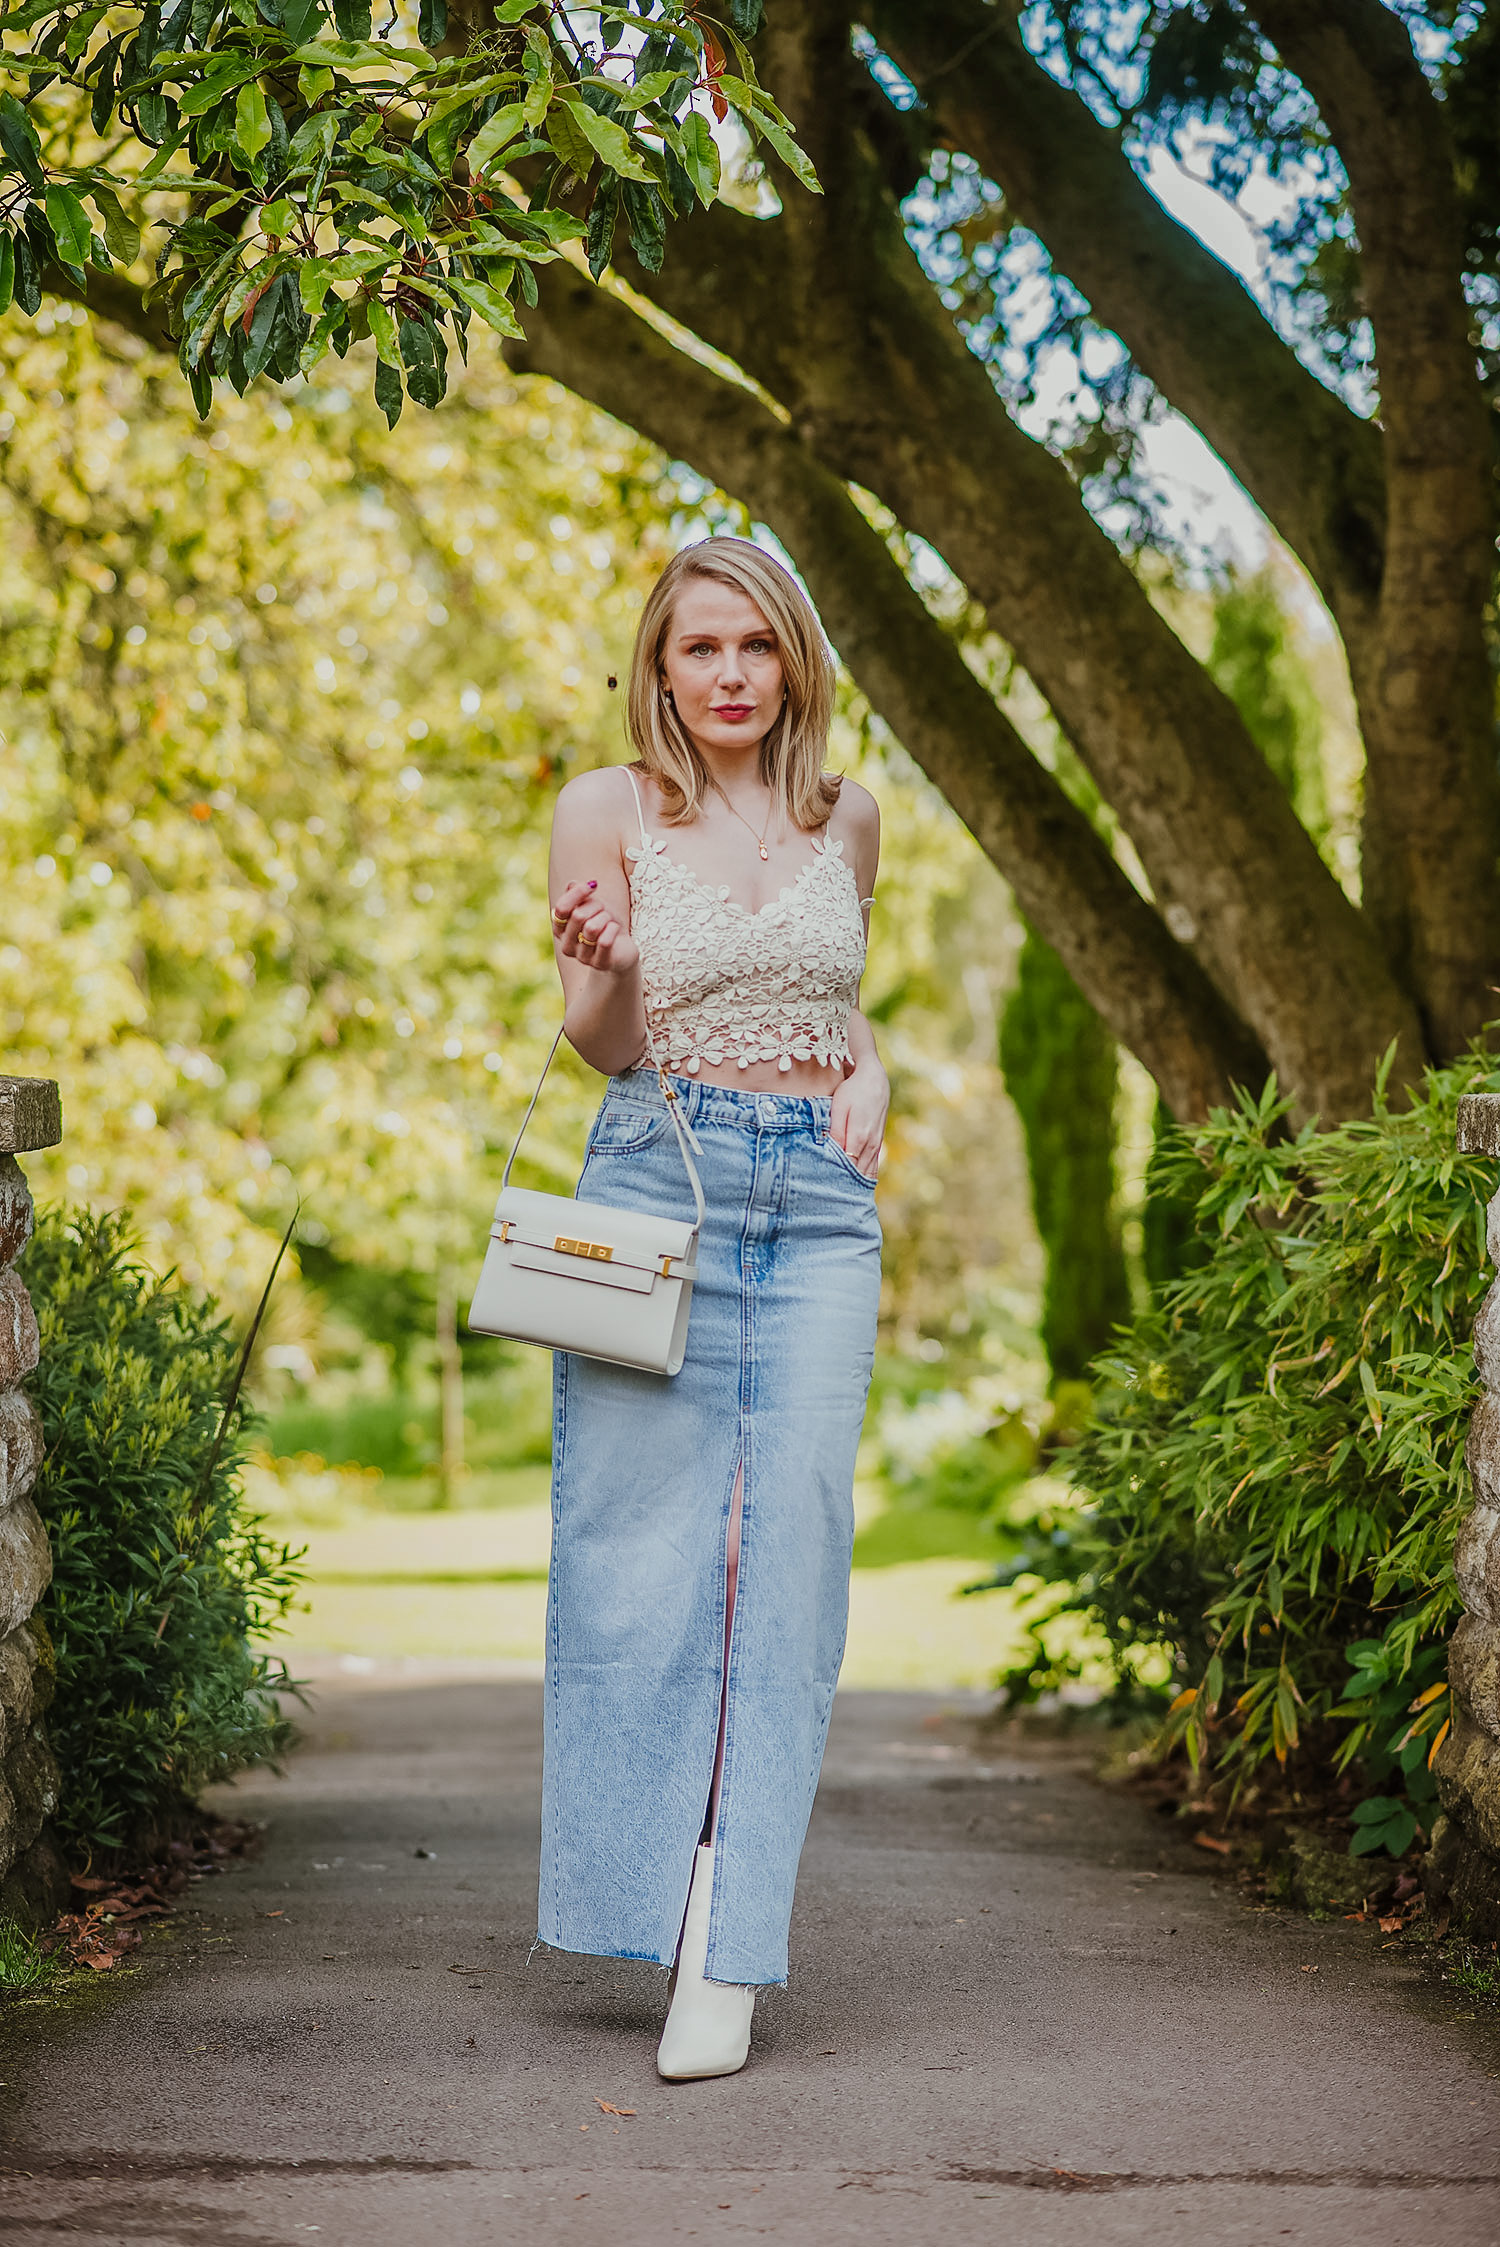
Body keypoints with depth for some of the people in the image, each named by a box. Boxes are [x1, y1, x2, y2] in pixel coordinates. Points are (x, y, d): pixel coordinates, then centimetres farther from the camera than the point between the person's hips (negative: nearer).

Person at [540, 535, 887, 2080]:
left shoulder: (846, 817, 12)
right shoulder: (607, 810, 2)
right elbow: (603, 1044, 2)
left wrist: (866, 1075, 5)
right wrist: (606, 968, -20)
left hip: (821, 1199, 3)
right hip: (659, 1178, -2)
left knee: (792, 1546, -6)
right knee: (648, 1547, -3)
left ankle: (728, 1953, -4)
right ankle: (658, 1888, 15)